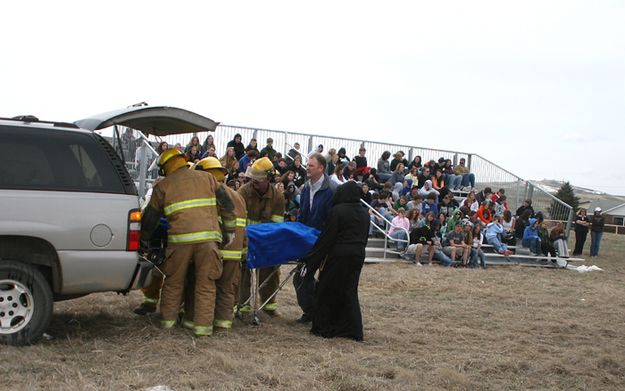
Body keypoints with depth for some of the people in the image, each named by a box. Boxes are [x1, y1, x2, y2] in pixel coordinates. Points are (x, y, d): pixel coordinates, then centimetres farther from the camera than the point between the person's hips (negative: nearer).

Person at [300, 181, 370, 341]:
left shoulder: (337, 211, -11)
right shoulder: (364, 214, 9)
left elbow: (326, 238, -12)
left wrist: (311, 259, -7)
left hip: (339, 256, -6)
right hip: (358, 256, 6)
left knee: (327, 291, 6)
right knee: (349, 292, 14)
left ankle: (324, 328, 10)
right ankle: (353, 329, 12)